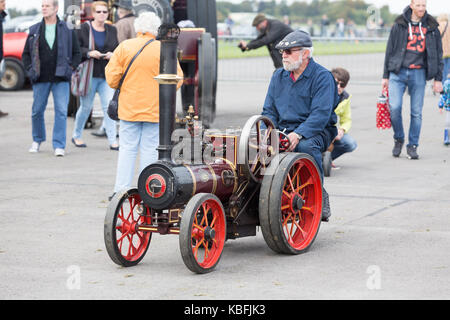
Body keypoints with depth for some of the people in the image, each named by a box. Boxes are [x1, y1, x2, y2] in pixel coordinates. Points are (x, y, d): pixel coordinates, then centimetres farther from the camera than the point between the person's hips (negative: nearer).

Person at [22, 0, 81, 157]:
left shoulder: (67, 30, 4)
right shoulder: (35, 31, 8)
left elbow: (77, 53, 10)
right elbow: (26, 54, 14)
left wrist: (70, 68, -2)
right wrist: (30, 70, 2)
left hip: (61, 79, -2)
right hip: (41, 79, 2)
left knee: (61, 111, -8)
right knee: (37, 111, 6)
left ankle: (59, 146, -4)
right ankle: (37, 140, 27)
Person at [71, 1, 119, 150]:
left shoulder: (112, 30, 10)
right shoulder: (84, 28, -1)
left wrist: (112, 54, -5)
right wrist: (88, 53, -19)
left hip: (107, 75, 3)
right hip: (89, 74, -3)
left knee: (109, 107, -7)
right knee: (86, 107, 5)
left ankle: (113, 140, -6)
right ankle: (76, 135, 25)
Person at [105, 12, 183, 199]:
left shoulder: (124, 47, -2)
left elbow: (112, 76, -2)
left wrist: (119, 87, 19)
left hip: (129, 108, 1)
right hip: (154, 110, -1)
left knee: (127, 149, 7)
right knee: (150, 150, 5)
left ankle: (121, 189, 5)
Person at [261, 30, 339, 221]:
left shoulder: (322, 77, -6)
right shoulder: (278, 76, 14)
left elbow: (321, 114, -17)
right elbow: (269, 111, 15)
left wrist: (298, 134, -31)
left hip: (317, 131, -5)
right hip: (283, 130, 5)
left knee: (306, 146, -38)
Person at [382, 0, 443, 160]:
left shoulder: (431, 27, 6)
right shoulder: (399, 25, 4)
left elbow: (438, 54, 11)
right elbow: (390, 51, 9)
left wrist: (438, 79, 6)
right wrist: (385, 76, 8)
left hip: (418, 74, 1)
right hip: (398, 72, -1)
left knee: (416, 112, 0)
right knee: (394, 107, -12)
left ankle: (412, 145, 13)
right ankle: (398, 139, 10)